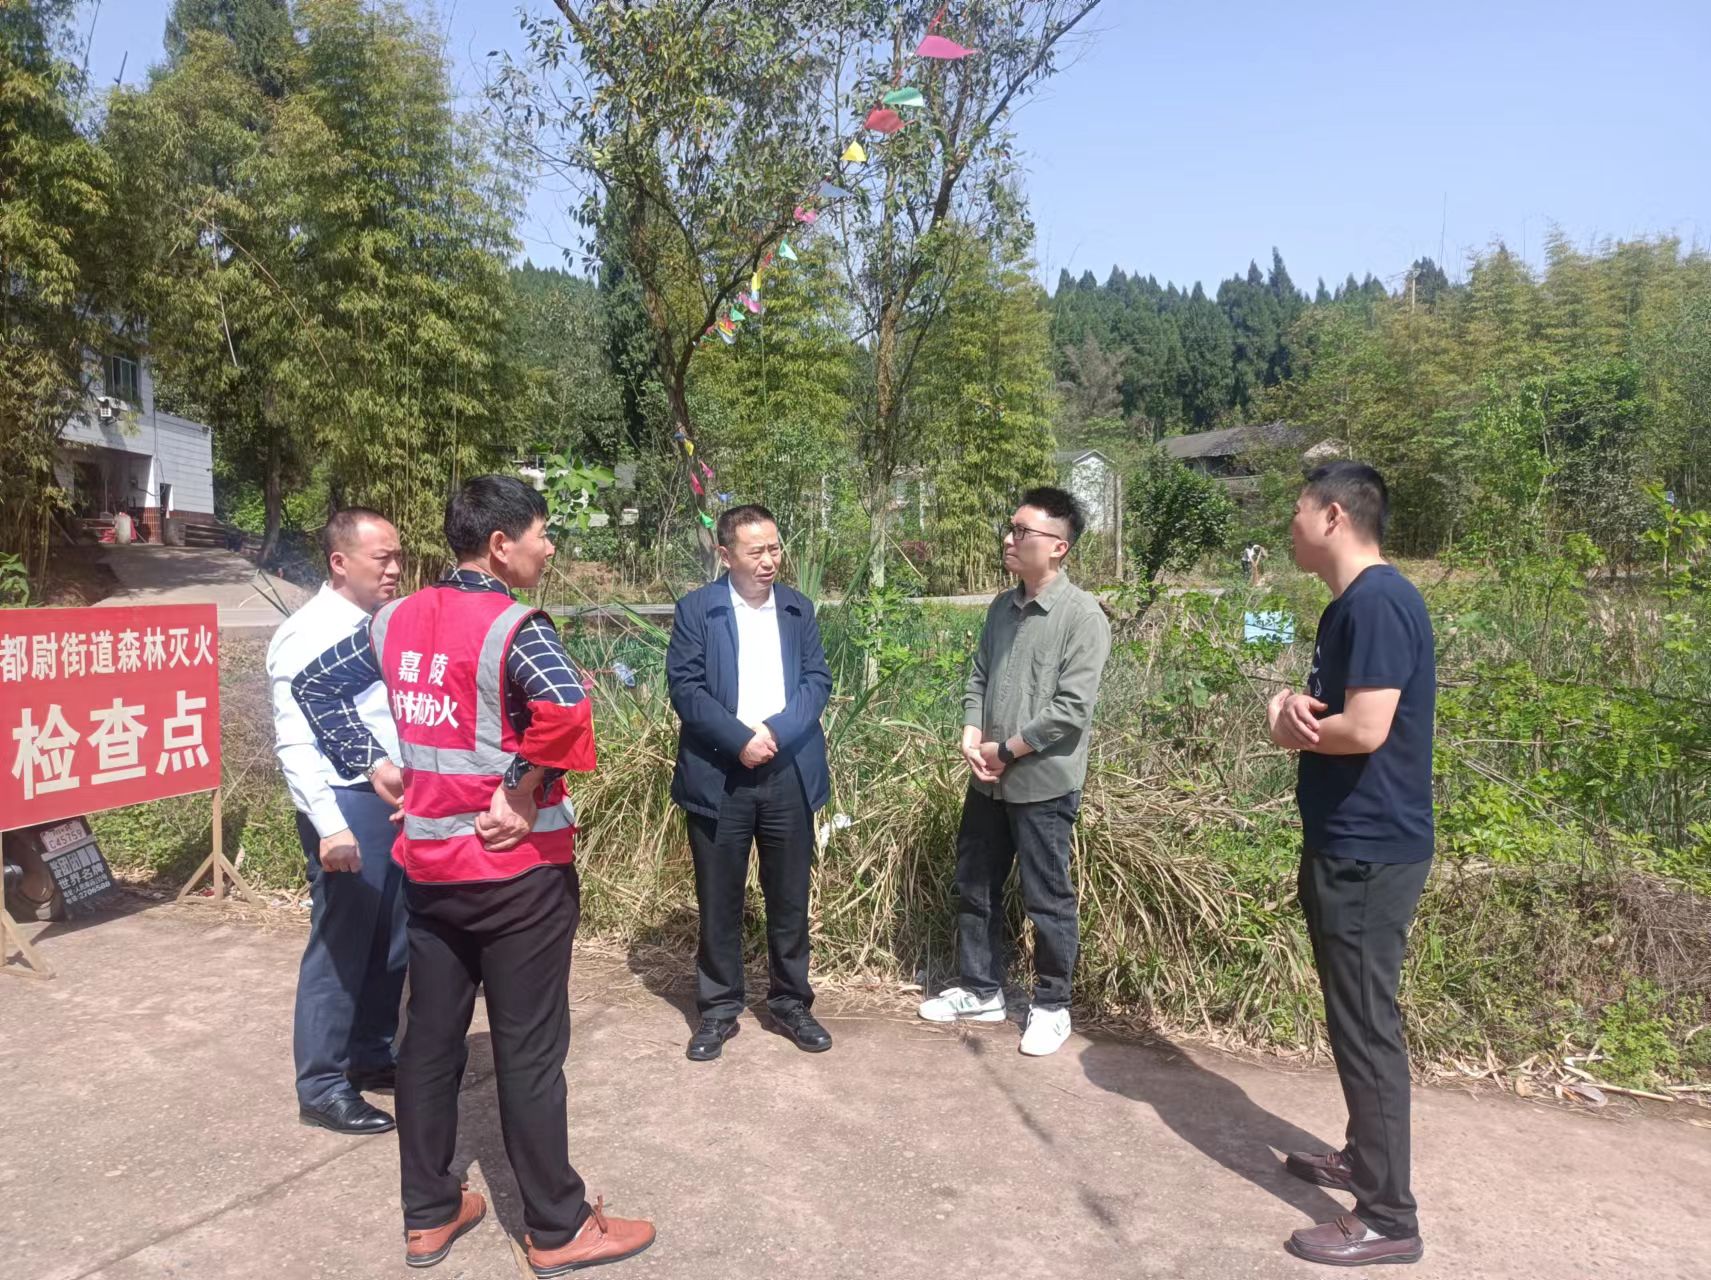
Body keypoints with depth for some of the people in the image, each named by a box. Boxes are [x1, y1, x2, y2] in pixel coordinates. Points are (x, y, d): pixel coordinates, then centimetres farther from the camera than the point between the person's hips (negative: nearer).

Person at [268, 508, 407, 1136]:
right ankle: (322, 1086, 18)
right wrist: (329, 823, -26)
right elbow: (295, 742, -20)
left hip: (398, 799, 8)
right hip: (348, 804, -8)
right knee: (339, 945, 3)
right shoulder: (307, 635, -14)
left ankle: (370, 1055, 35)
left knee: (390, 941, 17)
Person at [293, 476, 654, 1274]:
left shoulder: (396, 620, 4)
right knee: (529, 1053, 5)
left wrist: (374, 765, 12)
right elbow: (566, 708, -36)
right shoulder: (513, 626, -18)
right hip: (518, 869, -6)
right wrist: (523, 795, -23)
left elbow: (313, 686, 15)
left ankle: (428, 1216, 31)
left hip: (428, 863, 7)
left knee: (430, 1039, 17)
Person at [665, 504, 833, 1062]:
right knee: (718, 900, 7)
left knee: (789, 897, 10)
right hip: (718, 775, -2)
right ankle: (719, 1010, 21)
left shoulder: (798, 608, 9)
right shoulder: (695, 609, -1)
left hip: (788, 774, 3)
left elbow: (818, 680, 2)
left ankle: (791, 1002, 25)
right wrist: (741, 739, -17)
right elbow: (684, 685, -9)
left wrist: (775, 732, -13)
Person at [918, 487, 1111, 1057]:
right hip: (989, 780, 7)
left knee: (1048, 901, 7)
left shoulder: (1082, 614, -14)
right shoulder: (1002, 607, 7)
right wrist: (970, 737, -6)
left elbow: (1072, 709, -19)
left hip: (1044, 784, -7)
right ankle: (980, 990, 33)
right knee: (974, 888, 16)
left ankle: (1051, 1006, 25)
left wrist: (1004, 751, -13)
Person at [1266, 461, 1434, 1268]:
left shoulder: (1378, 601, -20)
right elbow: (1325, 703, 17)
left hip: (1369, 852, -10)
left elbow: (1364, 730, -27)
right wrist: (1289, 700, -6)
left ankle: (1387, 1218, 11)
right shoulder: (1350, 604, 13)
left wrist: (1291, 730, -8)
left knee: (1367, 1025, -1)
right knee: (1352, 1017, 21)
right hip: (1345, 845, 10)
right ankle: (1363, 1156, 37)